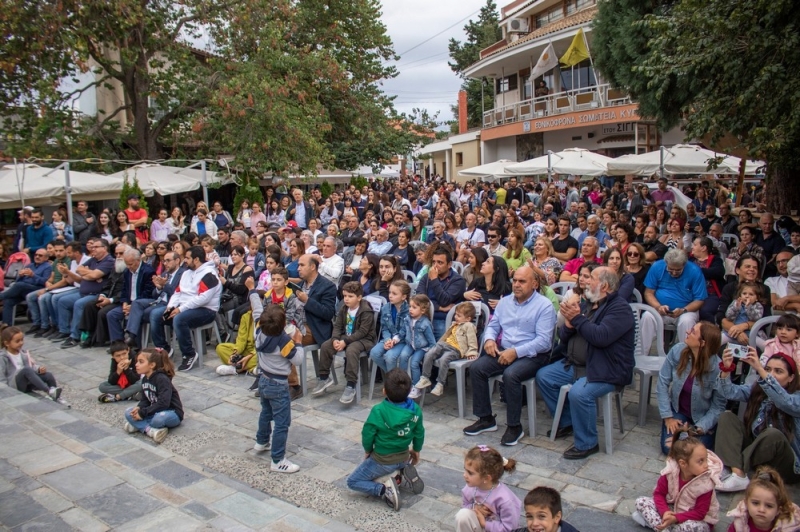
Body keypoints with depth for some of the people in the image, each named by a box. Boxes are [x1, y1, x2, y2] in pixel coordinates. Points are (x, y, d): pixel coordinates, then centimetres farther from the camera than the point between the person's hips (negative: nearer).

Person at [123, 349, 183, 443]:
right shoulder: (145, 379, 4)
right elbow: (145, 400, 10)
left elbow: (163, 404, -30)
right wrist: (138, 408, -12)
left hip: (172, 413, -8)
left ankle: (140, 426, -10)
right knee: (129, 413, -7)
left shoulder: (162, 379, -23)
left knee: (160, 417, -40)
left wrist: (143, 413, -24)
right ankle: (151, 430, -22)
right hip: (156, 412, 8)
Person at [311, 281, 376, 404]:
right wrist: (335, 339, -18)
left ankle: (351, 386, -32)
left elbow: (362, 332, -24)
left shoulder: (366, 311, -18)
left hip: (364, 339, -7)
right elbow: (337, 326, 3)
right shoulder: (344, 308, 5)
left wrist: (345, 342, -28)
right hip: (346, 337, 7)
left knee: (351, 350, -38)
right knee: (325, 346, -11)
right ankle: (324, 378, 4)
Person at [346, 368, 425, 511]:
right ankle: (401, 475, 6)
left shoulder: (378, 411, -26)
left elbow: (367, 434, -15)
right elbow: (419, 434, 0)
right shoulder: (415, 410, -14)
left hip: (382, 460, -5)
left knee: (353, 481, 9)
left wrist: (368, 451, 6)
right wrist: (416, 451, 19)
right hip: (404, 458, 5)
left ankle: (384, 490, -13)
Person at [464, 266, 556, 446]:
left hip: (532, 355, -6)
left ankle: (514, 426, -14)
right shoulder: (505, 302, 13)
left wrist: (516, 352, -23)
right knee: (476, 368, -15)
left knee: (510, 375, -33)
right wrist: (489, 339, -7)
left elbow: (543, 340, -16)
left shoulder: (544, 306, -7)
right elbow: (492, 325, 17)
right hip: (504, 350, 6)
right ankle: (486, 419, -2)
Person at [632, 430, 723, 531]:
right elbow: (659, 493, -9)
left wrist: (675, 518, -32)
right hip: (673, 509, 4)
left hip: (697, 520, -3)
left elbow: (700, 513, -23)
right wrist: (665, 512, -28)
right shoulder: (670, 472, -20)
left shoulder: (705, 484, -27)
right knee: (641, 501, -9)